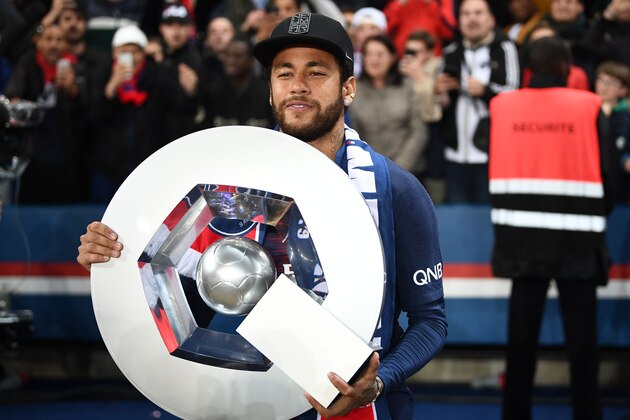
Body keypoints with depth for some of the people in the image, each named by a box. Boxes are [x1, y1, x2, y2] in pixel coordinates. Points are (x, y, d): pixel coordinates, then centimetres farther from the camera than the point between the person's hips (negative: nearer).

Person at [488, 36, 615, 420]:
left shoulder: (503, 106, 1)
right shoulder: (588, 107, -6)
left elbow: (496, 169, 8)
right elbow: (604, 173, -3)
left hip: (521, 237, 3)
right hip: (576, 239, -3)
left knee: (522, 330, 10)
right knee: (581, 333, 4)